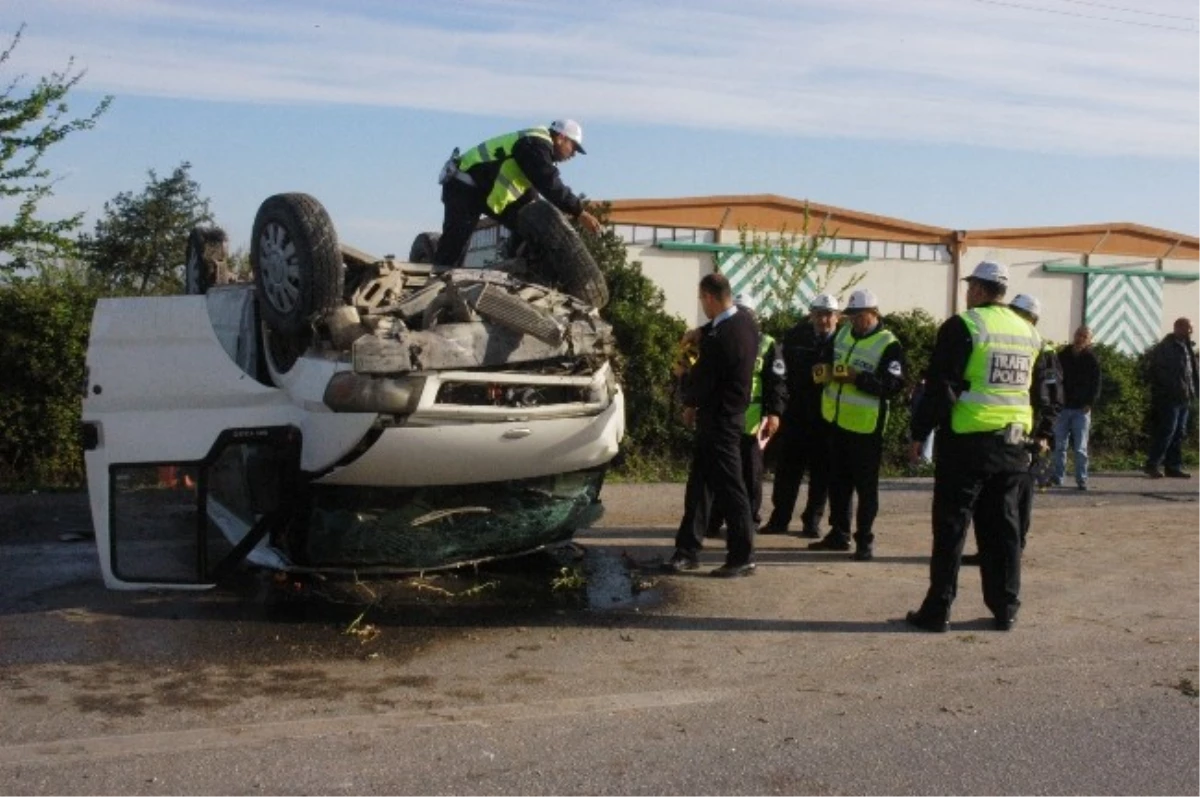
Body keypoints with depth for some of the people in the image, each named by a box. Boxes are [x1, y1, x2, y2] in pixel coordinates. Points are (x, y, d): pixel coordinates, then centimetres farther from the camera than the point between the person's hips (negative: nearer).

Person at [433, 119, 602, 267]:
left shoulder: (536, 145, 16)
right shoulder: (535, 144, -17)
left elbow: (528, 191, 18)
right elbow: (550, 185, -27)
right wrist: (579, 212, -27)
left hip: (485, 189, 10)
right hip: (464, 186, -10)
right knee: (456, 242, -16)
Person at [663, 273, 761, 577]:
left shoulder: (719, 338, -24)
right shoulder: (745, 321, 3)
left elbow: (703, 379, -15)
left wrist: (689, 404, 3)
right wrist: (701, 335, -1)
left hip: (718, 418, -10)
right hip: (730, 412, 10)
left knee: (729, 488, 0)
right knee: (699, 482, 14)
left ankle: (742, 557, 11)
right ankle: (688, 549, 21)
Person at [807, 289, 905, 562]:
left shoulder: (888, 345, -12)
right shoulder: (843, 334, 11)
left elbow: (894, 385, -20)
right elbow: (827, 360, 26)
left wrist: (858, 378, -24)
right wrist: (825, 369, 3)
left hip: (865, 426, -7)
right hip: (837, 420, 7)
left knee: (865, 485, 0)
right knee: (838, 481, 15)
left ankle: (865, 539, 10)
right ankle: (839, 533, 27)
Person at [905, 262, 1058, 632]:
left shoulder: (963, 326, -9)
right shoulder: (1029, 333, 11)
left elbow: (941, 388, -14)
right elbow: (1041, 390, 19)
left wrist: (920, 432, -7)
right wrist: (1042, 432, 29)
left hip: (967, 442, -6)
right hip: (1014, 445, 6)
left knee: (950, 528, 0)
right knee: (1003, 528, 13)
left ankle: (937, 611, 4)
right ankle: (1004, 609, 18)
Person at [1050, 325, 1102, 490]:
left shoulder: (1092, 359, 0)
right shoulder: (1063, 354, 6)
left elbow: (1096, 384, -1)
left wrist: (1090, 403, -12)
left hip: (1081, 409, -2)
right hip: (1062, 407, 2)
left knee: (1080, 447, -1)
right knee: (1059, 445, 6)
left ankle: (1082, 479, 5)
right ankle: (1057, 476, 14)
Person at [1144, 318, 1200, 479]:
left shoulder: (1186, 347, 17)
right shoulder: (1164, 347, -10)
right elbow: (1159, 372, -17)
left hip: (1184, 399, 9)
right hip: (1169, 399, -9)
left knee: (1179, 434, 10)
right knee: (1166, 431, -10)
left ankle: (1174, 467, 14)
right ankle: (1152, 465, -3)